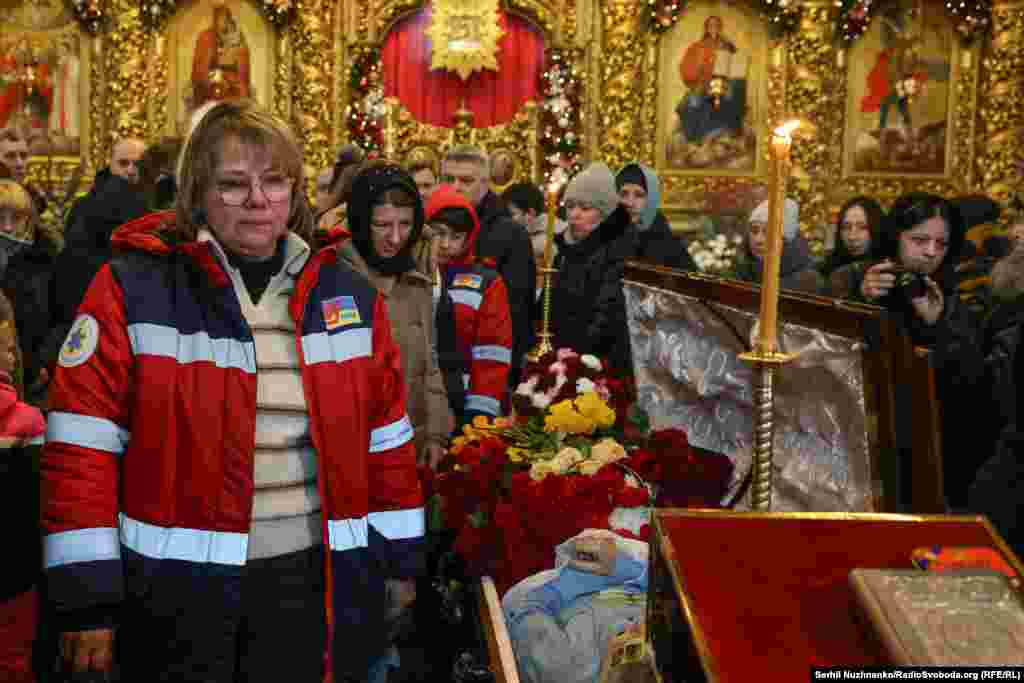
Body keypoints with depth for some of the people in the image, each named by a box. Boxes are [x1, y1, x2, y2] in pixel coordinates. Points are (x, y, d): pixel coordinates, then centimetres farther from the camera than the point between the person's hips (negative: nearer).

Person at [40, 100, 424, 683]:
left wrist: (401, 559, 11)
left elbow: (384, 434, 10)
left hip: (314, 583, 3)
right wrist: (87, 600, -10)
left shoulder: (346, 292, 6)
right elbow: (83, 447, -9)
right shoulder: (133, 289, -6)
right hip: (176, 585, -2)